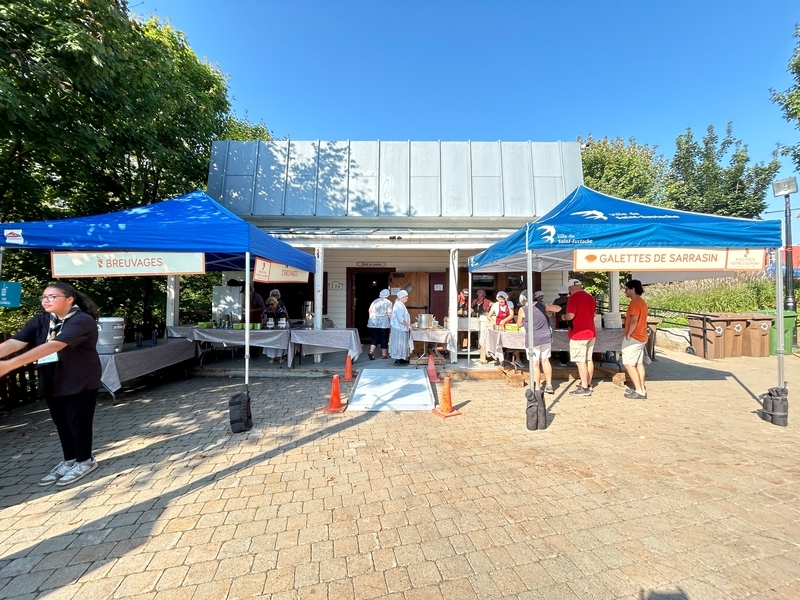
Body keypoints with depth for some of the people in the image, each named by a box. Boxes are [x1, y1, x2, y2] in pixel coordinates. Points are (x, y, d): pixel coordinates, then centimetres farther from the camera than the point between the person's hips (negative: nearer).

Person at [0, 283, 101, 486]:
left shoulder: (82, 320, -20)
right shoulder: (40, 321, 3)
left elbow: (54, 346, -31)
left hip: (80, 382, -7)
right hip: (51, 383, 7)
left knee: (78, 423, 5)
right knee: (61, 423, 17)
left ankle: (84, 461, 23)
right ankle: (69, 460, 33)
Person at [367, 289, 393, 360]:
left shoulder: (375, 301, 13)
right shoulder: (388, 302, -3)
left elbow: (370, 310, 14)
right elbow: (389, 313, -10)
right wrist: (391, 322, -4)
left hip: (373, 323, 4)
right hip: (384, 323, -4)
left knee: (374, 338, 7)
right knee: (384, 339, 6)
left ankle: (371, 351, -10)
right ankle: (384, 354, 13)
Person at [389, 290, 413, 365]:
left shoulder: (400, 304, 15)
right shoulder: (399, 306, -19)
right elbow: (400, 319, -24)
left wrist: (408, 325, 18)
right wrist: (408, 326, -18)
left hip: (401, 328, 10)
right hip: (399, 329, -10)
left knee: (401, 344, 14)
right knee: (399, 344, -4)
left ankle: (400, 359, 22)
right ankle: (397, 361, 3)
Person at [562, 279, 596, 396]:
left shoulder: (573, 298, -14)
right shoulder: (590, 297, 10)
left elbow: (570, 316, -22)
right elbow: (592, 314, 20)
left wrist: (563, 317, -3)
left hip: (579, 334, -8)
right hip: (591, 332, 8)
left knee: (581, 362, -3)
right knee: (588, 360, 15)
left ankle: (584, 388, 0)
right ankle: (588, 385, 24)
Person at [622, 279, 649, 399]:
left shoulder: (635, 302, -17)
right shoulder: (642, 302, 15)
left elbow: (634, 321, -24)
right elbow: (640, 320, 17)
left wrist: (627, 335, -16)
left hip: (633, 338, -10)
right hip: (641, 337, 10)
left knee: (629, 364, -6)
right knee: (639, 363, 14)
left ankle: (639, 391, -4)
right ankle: (642, 389, 20)